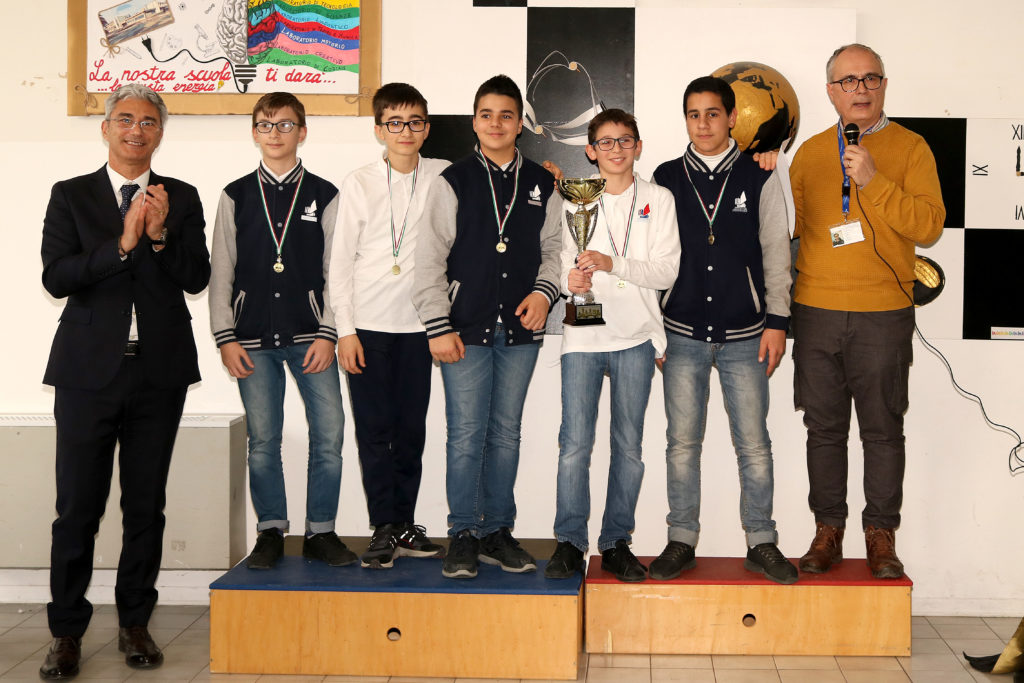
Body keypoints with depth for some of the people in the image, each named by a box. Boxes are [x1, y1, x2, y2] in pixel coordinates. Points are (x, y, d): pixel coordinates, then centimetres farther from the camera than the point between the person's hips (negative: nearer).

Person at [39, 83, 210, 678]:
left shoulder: (182, 198, 9)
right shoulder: (71, 196, 6)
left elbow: (197, 278, 0)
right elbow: (56, 277, -6)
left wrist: (161, 236, -16)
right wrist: (122, 244, -17)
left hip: (160, 371, 1)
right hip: (89, 369, -1)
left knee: (147, 506, 8)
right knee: (78, 507, 1)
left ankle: (135, 623, 20)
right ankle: (67, 633, 12)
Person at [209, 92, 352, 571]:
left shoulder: (324, 195, 6)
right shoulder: (235, 196, 9)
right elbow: (221, 272, 8)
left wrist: (327, 333, -5)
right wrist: (226, 338, 1)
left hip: (310, 336, -1)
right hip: (254, 339, 1)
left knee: (329, 433, -5)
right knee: (262, 439, 4)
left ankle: (320, 532, 7)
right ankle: (271, 532, 16)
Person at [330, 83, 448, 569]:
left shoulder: (444, 178, 5)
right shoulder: (359, 183, 2)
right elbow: (341, 260, 1)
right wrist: (345, 330, -3)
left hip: (419, 324, 2)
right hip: (368, 325, -1)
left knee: (411, 429, 6)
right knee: (374, 429, -2)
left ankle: (405, 525, 16)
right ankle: (384, 528, 5)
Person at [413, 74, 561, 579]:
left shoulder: (541, 184, 10)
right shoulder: (453, 182, 1)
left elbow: (553, 248, 17)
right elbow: (430, 260, -1)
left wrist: (544, 291, -3)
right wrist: (438, 327, -6)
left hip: (520, 329, 3)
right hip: (466, 329, -3)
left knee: (506, 433, 9)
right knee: (466, 434, -2)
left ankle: (498, 531, 18)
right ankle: (464, 536, 8)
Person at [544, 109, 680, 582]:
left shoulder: (658, 201, 7)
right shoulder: (573, 201, 10)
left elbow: (666, 272, -2)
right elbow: (560, 261, 6)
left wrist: (612, 263, -16)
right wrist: (569, 280, -17)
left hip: (635, 336, 0)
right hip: (583, 335, 0)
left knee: (629, 445, 4)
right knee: (575, 444, -5)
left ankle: (616, 543, 14)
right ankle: (569, 543, 5)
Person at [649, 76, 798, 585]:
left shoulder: (760, 179, 4)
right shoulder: (666, 179, 7)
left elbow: (776, 253, 6)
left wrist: (777, 320, 0)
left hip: (744, 335, -1)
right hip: (683, 333, 1)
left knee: (754, 444, 2)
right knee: (682, 443, 5)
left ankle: (762, 543, 13)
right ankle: (681, 542, 15)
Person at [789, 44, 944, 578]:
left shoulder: (909, 148, 3)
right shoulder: (809, 152, 13)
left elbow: (929, 225, -7)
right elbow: (789, 226, 17)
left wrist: (873, 181, -16)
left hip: (884, 313, -2)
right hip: (815, 312, 3)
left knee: (883, 429, 2)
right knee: (824, 427, 6)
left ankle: (881, 536, 12)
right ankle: (828, 530, 16)